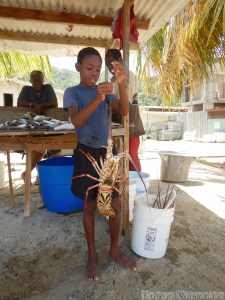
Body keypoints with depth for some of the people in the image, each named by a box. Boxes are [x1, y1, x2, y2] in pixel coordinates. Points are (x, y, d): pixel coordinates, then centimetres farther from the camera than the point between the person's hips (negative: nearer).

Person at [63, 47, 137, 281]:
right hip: (86, 154, -3)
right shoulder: (72, 92, -3)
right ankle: (92, 255, 28)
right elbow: (76, 121, -21)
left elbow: (123, 111, -10)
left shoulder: (105, 90, 8)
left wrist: (121, 83, -24)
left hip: (106, 152, 4)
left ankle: (115, 250, 30)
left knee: (116, 204, 7)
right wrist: (97, 99, -35)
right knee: (90, 206, 7)